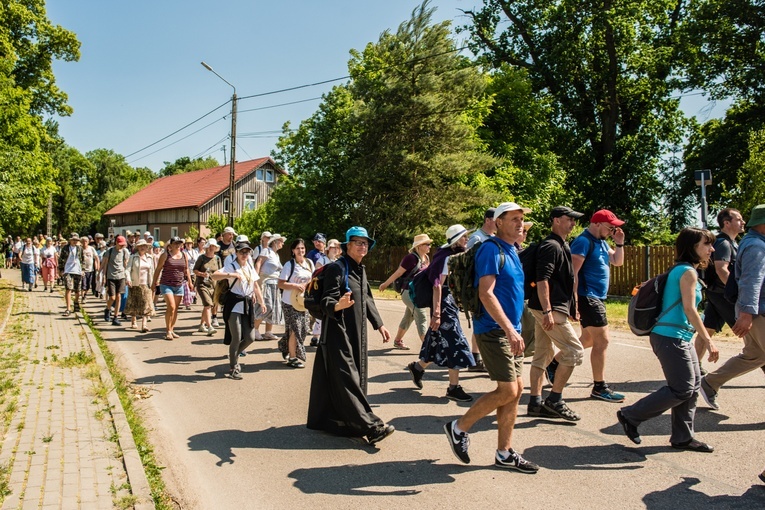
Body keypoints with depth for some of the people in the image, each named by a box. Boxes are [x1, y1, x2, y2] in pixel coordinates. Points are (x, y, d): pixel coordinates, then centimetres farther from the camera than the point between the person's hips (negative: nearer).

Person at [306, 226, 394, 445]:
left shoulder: (360, 270, 12)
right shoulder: (337, 269, -13)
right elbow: (326, 302, -19)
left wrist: (379, 325, 21)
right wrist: (339, 305, -41)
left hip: (357, 332, 9)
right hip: (339, 332, -9)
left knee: (357, 376, 10)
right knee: (346, 378, -9)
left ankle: (329, 420, 21)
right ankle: (370, 426, -12)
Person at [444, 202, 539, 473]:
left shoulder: (512, 252, 16)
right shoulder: (491, 250, -13)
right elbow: (485, 293, -21)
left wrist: (514, 329, 19)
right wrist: (509, 329, -27)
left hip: (510, 331, 9)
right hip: (493, 330, -9)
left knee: (516, 389, 8)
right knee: (507, 390, -9)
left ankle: (504, 453, 18)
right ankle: (459, 427, 8)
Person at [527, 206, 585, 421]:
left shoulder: (561, 246, 19)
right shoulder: (551, 246, -14)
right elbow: (542, 280, -23)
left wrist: (571, 307, 25)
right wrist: (547, 311, -27)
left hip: (548, 308, 10)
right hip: (551, 309, -10)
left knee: (543, 354, 10)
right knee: (574, 351, -6)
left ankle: (535, 402, 15)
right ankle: (554, 399, 0)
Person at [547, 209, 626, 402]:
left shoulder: (601, 242, 15)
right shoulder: (583, 242, -15)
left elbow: (618, 261, 19)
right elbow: (573, 273, -21)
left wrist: (619, 243, 3)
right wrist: (574, 302, -24)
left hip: (597, 298, 10)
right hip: (588, 297, -10)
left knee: (587, 339, 17)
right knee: (602, 341, -6)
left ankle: (554, 363, 28)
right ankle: (599, 387, 3)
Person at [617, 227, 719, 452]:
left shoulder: (682, 270, 16)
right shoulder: (687, 272, -13)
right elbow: (689, 309, -20)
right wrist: (708, 340, -21)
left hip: (681, 338, 10)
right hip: (671, 337, -10)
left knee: (693, 386, 11)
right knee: (682, 389, -6)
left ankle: (683, 437, 20)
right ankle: (630, 416, 3)